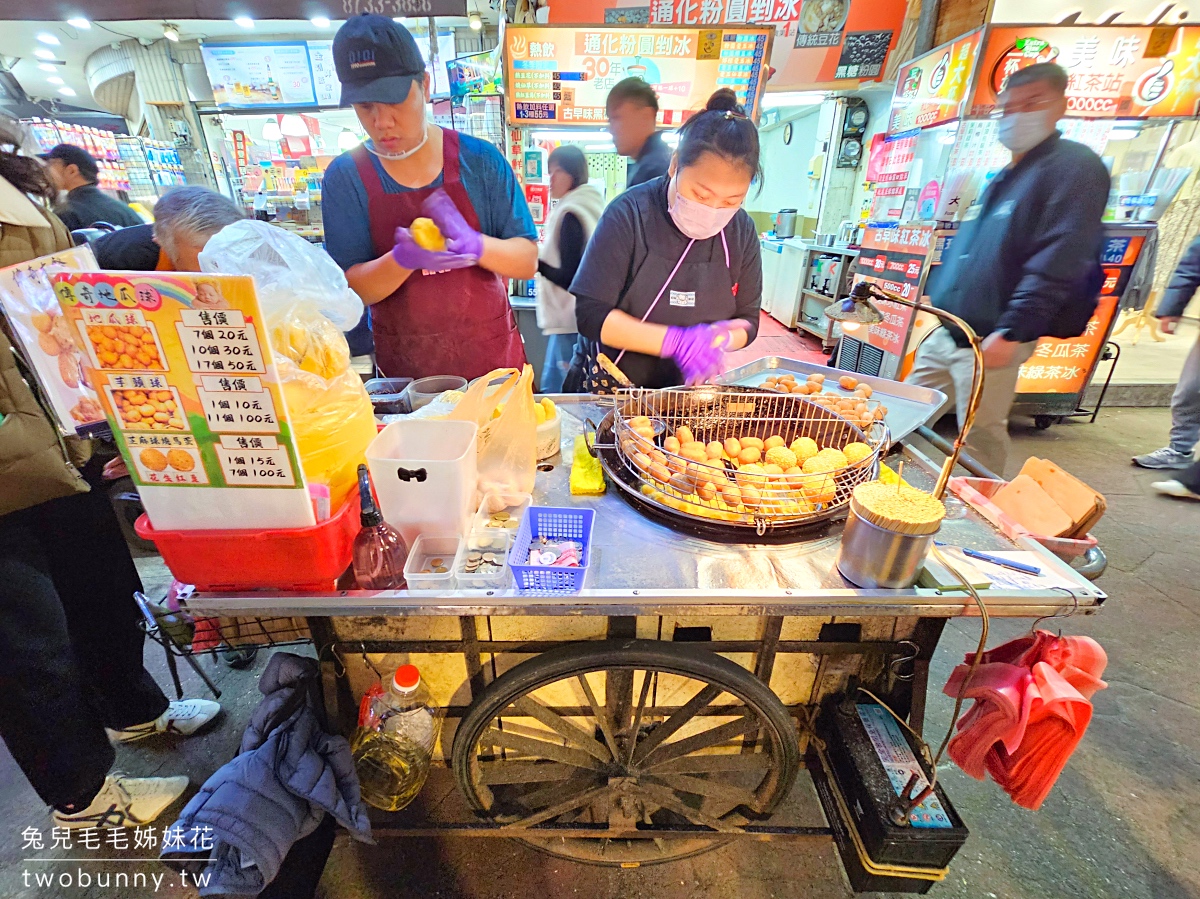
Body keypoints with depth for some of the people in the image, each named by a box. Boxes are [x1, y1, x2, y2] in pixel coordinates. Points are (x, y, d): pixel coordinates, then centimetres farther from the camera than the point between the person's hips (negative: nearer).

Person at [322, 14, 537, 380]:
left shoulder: (479, 159, -4)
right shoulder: (346, 176, -2)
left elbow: (528, 261, -5)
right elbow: (350, 289, -5)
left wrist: (476, 246, -25)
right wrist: (404, 258, -25)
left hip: (495, 361, 0)